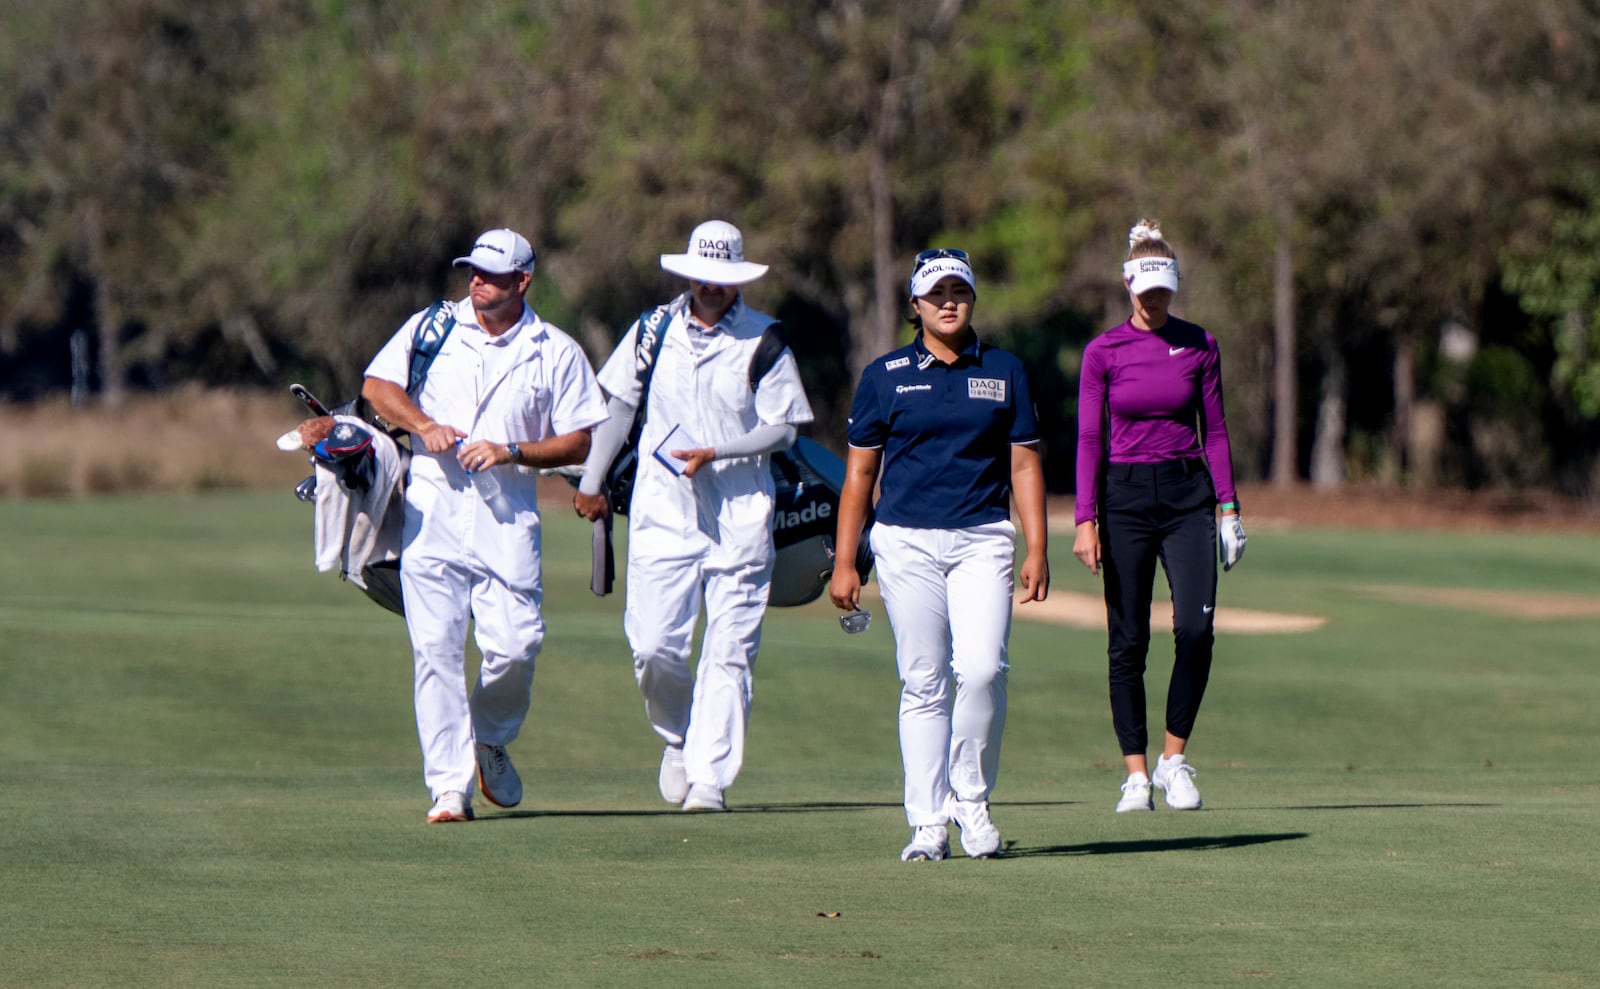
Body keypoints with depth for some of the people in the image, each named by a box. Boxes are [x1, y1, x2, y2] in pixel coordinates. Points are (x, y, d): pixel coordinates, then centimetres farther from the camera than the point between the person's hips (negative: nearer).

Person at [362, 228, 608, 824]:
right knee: (436, 649, -8)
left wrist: (511, 451, -9)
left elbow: (578, 442, 6)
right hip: (432, 509, 0)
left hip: (507, 514, 0)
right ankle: (450, 786, -6)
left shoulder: (556, 353, 7)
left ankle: (491, 740, 21)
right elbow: (376, 384, 8)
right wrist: (424, 425, -9)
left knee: (515, 645, -10)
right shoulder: (430, 328, 10)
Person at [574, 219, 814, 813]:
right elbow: (618, 404, 16)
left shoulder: (763, 340, -1)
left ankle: (710, 779, -2)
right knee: (653, 645, -6)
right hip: (663, 512, 2)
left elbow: (783, 429, -2)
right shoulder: (655, 329, 7)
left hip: (740, 517, -2)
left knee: (729, 651, -5)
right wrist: (592, 481, 15)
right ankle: (677, 738, 21)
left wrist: (714, 454, -14)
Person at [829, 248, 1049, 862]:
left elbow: (1024, 465, 10)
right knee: (924, 683, -1)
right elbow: (860, 472, 8)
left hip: (983, 539, 0)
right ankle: (928, 823, 2)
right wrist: (844, 562, 1)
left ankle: (971, 798, 2)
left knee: (981, 668, -16)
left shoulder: (1005, 372, 10)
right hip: (906, 541, 0)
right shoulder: (885, 375, 7)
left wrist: (1036, 550, 0)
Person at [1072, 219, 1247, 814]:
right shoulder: (1103, 352, 1)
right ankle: (1136, 775, 6)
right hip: (1125, 495, -1)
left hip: (1188, 496, 1)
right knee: (1127, 641, 0)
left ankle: (1174, 760, 0)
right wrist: (1086, 519, -8)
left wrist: (1228, 507, 3)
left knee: (1196, 628, -14)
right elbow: (1089, 440, 0)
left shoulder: (1199, 345, 6)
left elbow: (1214, 430, 9)